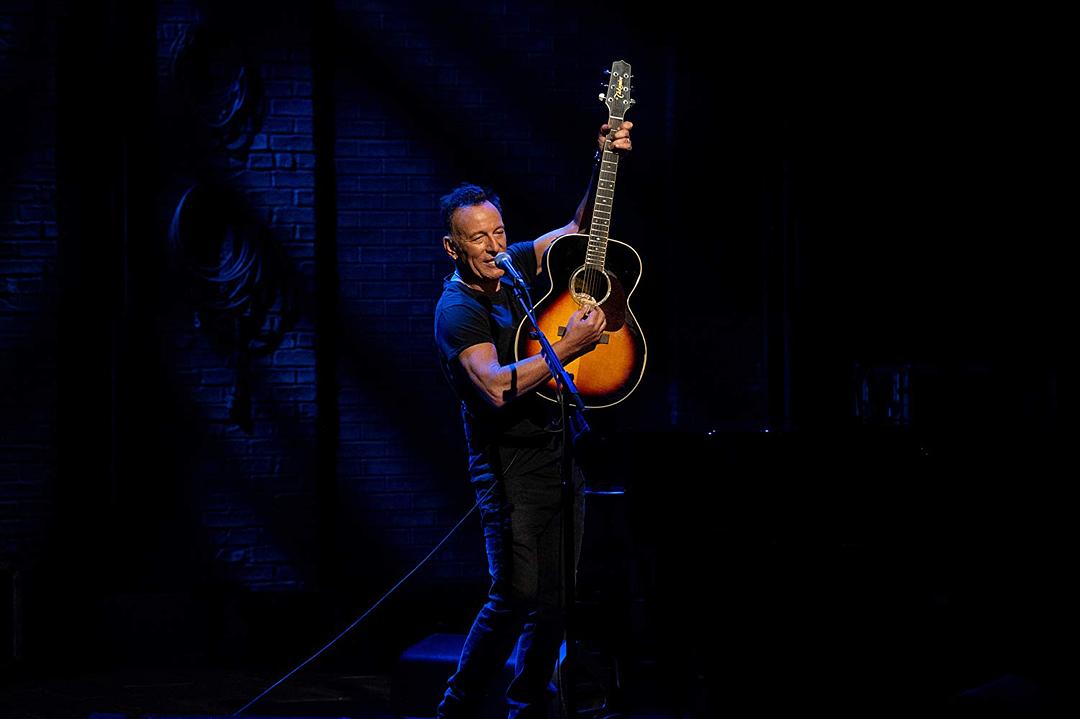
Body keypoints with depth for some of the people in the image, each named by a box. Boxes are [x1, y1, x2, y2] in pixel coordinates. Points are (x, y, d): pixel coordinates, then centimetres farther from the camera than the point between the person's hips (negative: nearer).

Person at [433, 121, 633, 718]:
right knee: (514, 597, -12)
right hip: (509, 462, -7)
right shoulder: (457, 309, -15)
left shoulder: (512, 268, 7)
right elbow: (497, 387, -29)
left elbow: (577, 230, 19)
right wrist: (569, 347, -31)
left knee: (554, 600, 8)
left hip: (557, 450, 7)